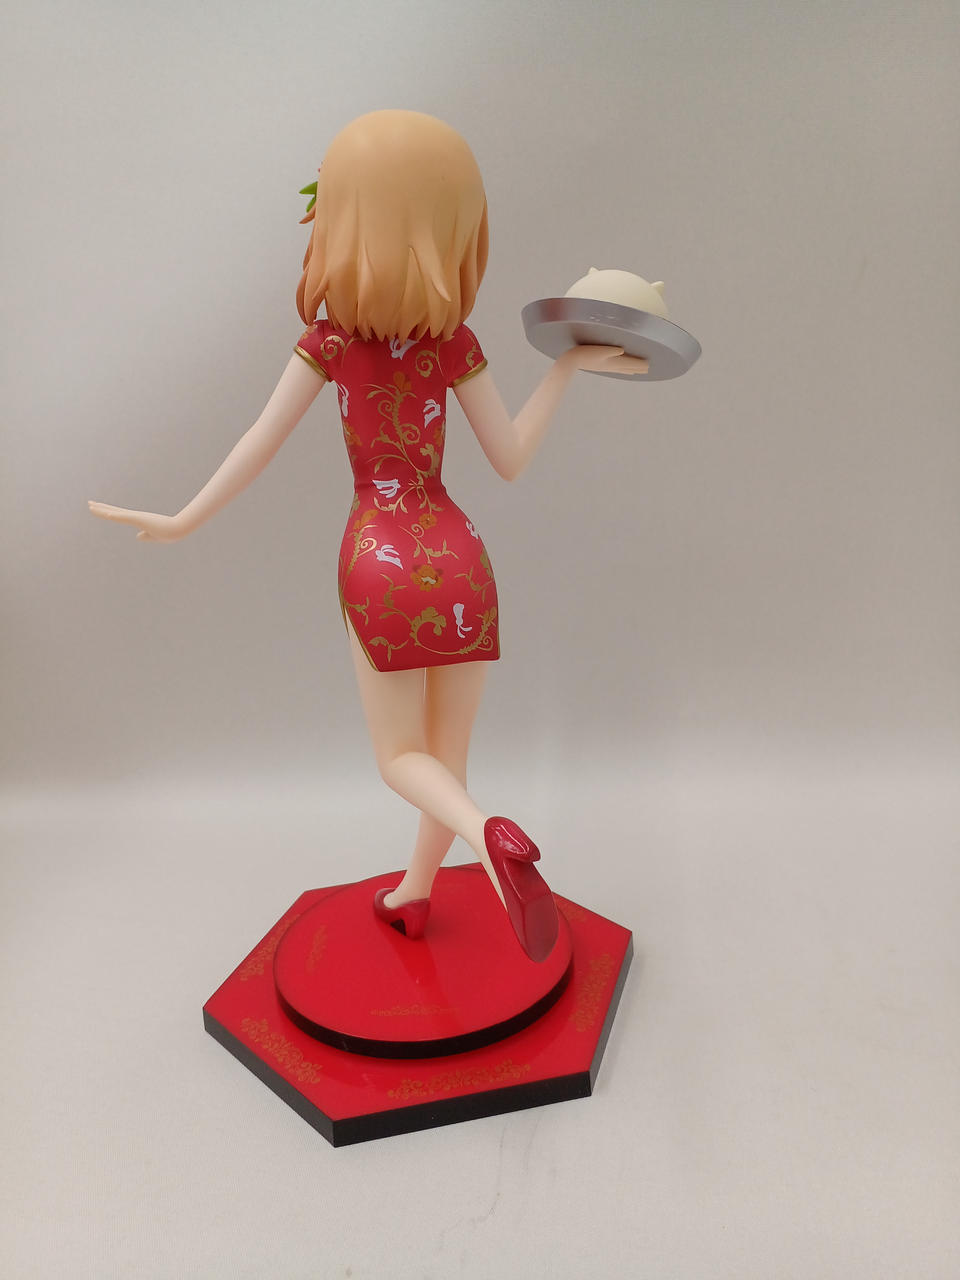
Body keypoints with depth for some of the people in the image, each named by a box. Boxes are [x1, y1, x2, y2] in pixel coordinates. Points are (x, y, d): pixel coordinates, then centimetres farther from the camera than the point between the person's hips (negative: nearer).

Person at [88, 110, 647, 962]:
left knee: (401, 758, 12)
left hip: (378, 566, -2)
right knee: (446, 752, 17)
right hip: (458, 560, 2)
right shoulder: (454, 341, 0)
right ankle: (413, 896, 33)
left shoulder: (329, 337, -3)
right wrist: (572, 363, 8)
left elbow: (260, 446, -2)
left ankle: (491, 835, -17)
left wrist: (181, 523, 9)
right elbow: (511, 460, 0)